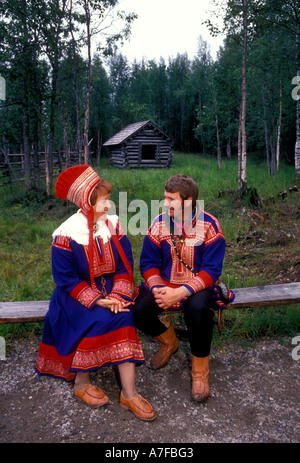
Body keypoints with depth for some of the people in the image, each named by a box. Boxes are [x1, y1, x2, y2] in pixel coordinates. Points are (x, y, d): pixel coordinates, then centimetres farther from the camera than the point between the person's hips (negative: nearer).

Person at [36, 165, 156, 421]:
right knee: (101, 320, -28)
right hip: (77, 295, -3)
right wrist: (97, 300, -22)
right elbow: (67, 279, -12)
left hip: (110, 290, 4)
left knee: (123, 316, -24)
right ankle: (81, 383, -5)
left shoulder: (113, 224, -3)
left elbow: (125, 264, -1)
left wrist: (118, 294, -16)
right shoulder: (66, 234, -15)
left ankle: (129, 393, -17)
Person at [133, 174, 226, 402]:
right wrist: (157, 289, -20)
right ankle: (168, 340, 14)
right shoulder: (159, 224, -3)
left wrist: (180, 293, -27)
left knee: (198, 309, -35)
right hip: (163, 283, 3)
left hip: (196, 286, -3)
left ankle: (200, 367, -6)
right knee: (138, 310, -22)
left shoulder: (209, 225, -11)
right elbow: (148, 263, 0)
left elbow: (211, 271, -15)